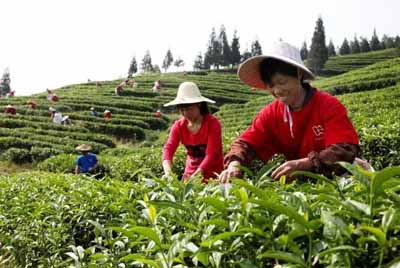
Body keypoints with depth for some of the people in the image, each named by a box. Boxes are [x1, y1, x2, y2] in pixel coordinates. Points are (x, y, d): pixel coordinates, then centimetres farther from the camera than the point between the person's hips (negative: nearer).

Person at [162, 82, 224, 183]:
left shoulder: (212, 123, -16)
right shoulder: (178, 126, -4)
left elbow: (211, 153, -23)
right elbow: (168, 148, -17)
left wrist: (195, 176, -36)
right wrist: (168, 173, -35)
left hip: (212, 175, -3)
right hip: (190, 173, 3)